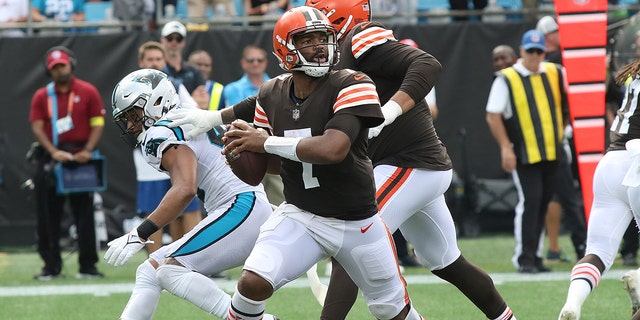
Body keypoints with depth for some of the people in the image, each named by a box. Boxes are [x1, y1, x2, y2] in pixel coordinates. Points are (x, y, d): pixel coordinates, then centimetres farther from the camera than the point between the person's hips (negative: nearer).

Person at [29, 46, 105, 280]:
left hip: (81, 157, -1)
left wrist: (88, 150, -13)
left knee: (84, 213, 0)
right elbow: (37, 127, 0)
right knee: (48, 215, 0)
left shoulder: (88, 92, 3)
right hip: (51, 158, 1)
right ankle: (51, 266, 6)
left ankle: (87, 266, 3)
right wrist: (54, 152, -15)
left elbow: (98, 123, 1)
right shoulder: (42, 96, 7)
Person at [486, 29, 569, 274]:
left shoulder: (555, 74, 7)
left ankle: (533, 256, 17)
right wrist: (505, 147, -13)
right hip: (523, 153, -5)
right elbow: (493, 116, -7)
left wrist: (564, 130, 11)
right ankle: (524, 258, -10)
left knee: (544, 201, 9)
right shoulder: (506, 79, -5)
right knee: (530, 200, -14)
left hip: (552, 152, 5)